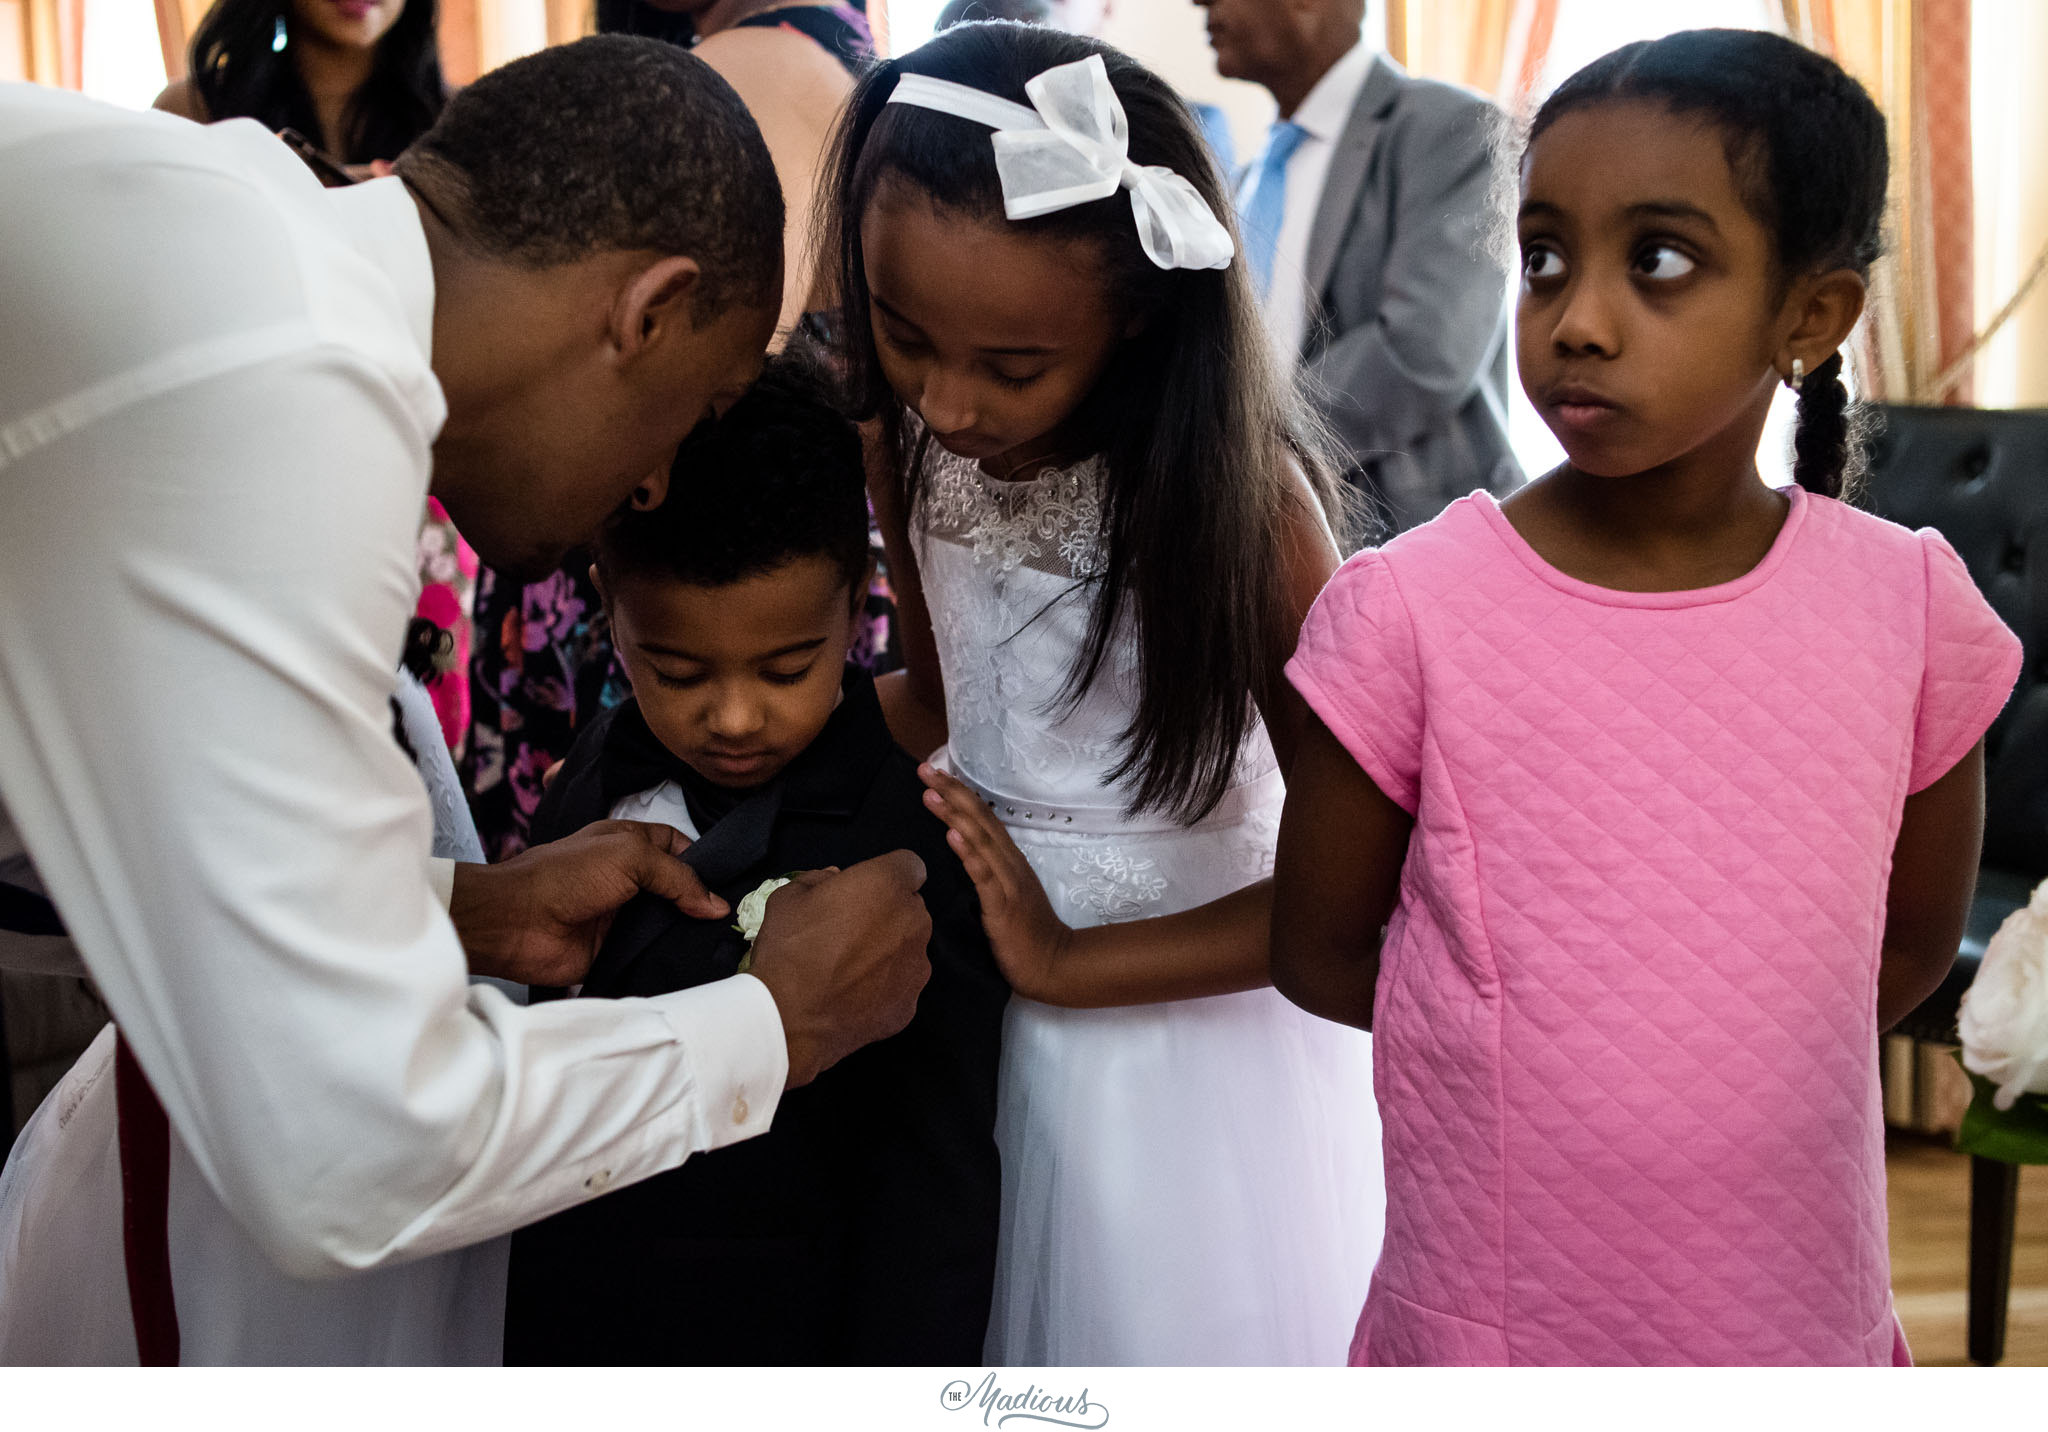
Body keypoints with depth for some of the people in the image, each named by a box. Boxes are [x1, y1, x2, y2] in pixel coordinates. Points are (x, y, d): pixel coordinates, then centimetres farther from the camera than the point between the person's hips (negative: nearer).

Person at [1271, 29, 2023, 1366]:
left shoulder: (1907, 606, -7)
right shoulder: (1409, 612, -14)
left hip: (1800, 1316, 2)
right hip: (1488, 1328, -2)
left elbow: (1914, 938, 7)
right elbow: (1320, 950, -2)